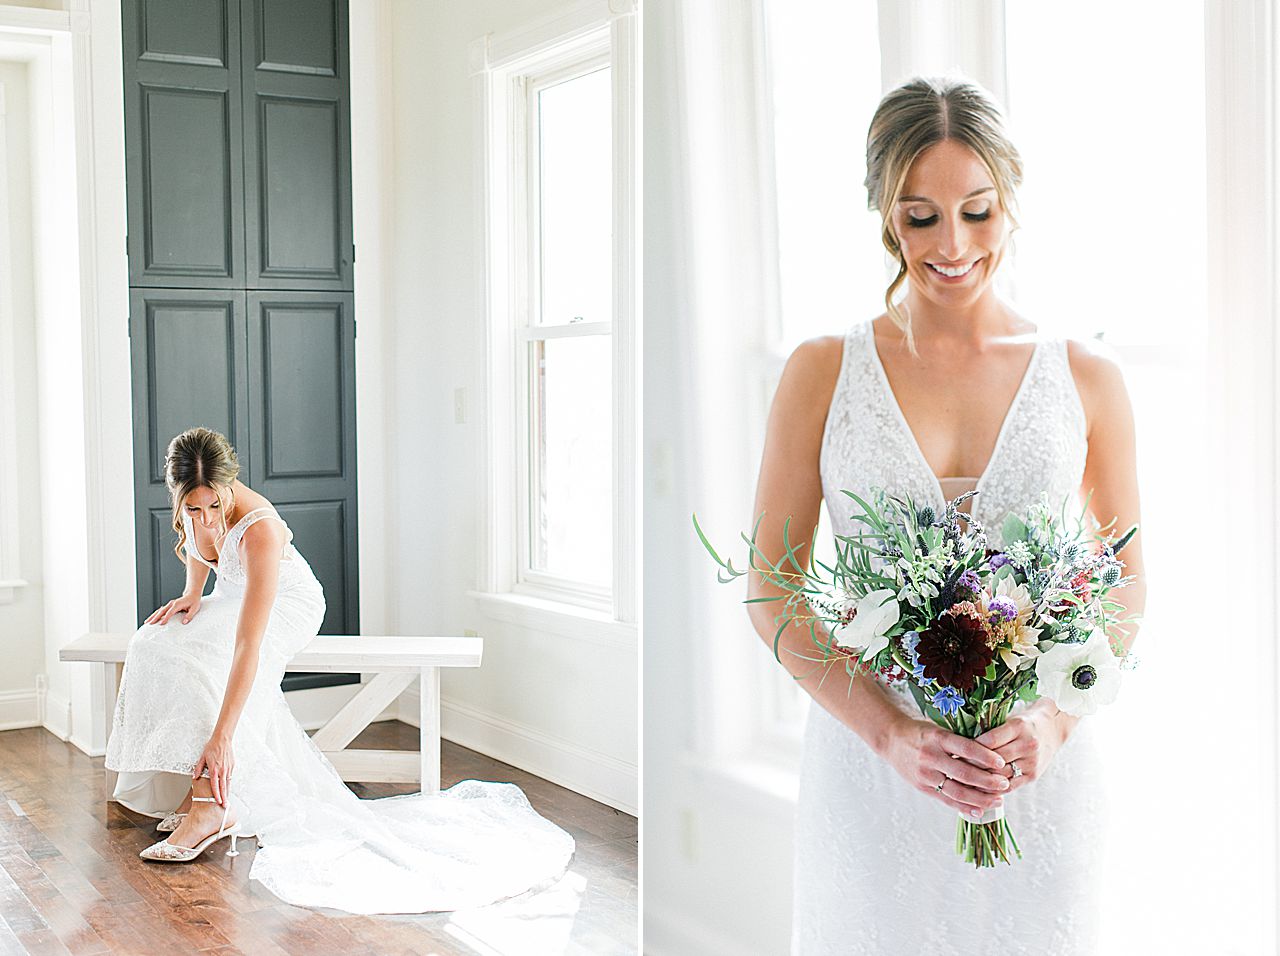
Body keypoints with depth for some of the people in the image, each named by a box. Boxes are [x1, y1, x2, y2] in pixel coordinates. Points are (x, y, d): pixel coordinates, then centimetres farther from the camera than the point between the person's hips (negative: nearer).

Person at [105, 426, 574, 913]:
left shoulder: (259, 529, -40)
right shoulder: (194, 501, -21)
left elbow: (247, 647, -44)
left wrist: (221, 736, -47)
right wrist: (192, 594, -8)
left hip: (288, 604, -7)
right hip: (232, 595, 7)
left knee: (209, 661, -33)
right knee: (158, 646, -20)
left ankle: (210, 806, -31)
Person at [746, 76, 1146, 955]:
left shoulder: (1087, 380, 1)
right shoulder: (822, 373, -2)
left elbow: (1125, 588, 6)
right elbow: (773, 588, -3)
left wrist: (1055, 719, -12)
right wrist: (892, 733, -15)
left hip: (1040, 772, 1)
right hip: (868, 764, -1)